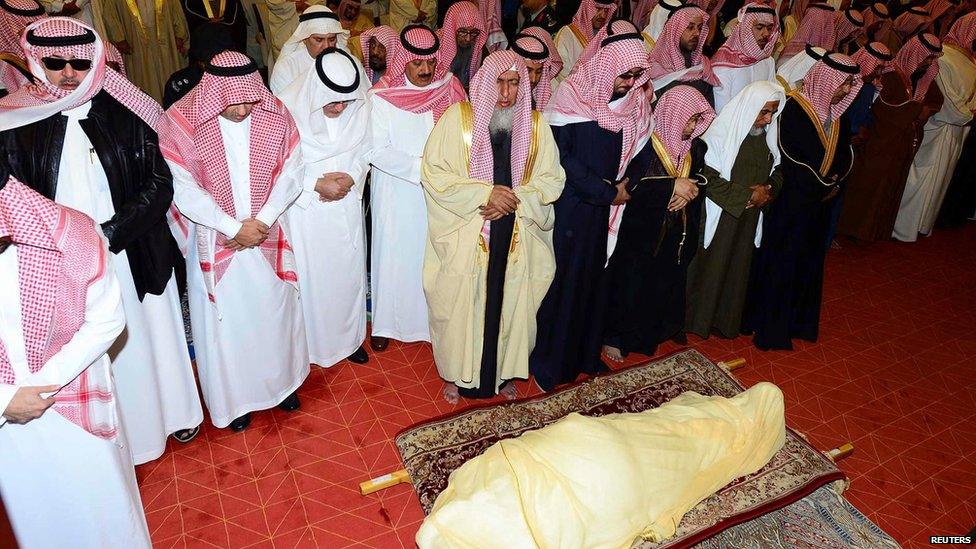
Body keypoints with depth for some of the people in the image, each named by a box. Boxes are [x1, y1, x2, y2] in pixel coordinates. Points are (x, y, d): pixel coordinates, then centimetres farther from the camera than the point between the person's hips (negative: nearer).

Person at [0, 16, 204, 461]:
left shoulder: (126, 112, -5)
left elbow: (159, 186, -7)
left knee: (149, 336, 17)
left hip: (134, 256, 0)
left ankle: (171, 411, 40)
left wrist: (109, 234, -17)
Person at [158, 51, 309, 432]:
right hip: (216, 241, -2)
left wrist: (262, 220, -14)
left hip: (267, 235, 2)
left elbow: (290, 174, -5)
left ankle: (281, 380, 39)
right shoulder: (181, 123, -16)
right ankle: (234, 398, 30)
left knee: (275, 311, 16)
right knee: (224, 319, 10)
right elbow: (184, 191, -15)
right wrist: (234, 227, -17)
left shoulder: (276, 115, -8)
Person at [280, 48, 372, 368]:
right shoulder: (290, 108, -18)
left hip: (346, 206, 4)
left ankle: (348, 336, 35)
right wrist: (317, 184, -20)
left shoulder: (359, 107, -9)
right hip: (305, 207, -3)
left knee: (348, 271, 15)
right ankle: (309, 339, 29)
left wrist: (351, 178, -14)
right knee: (308, 275, 8)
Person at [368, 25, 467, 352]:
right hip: (397, 194, -2)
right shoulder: (382, 97, -11)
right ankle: (385, 323, 26)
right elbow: (377, 151, -15)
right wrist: (420, 165, -20)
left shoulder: (450, 89, -1)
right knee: (394, 255, 9)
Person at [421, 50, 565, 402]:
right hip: (465, 236, -2)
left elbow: (552, 179, 4)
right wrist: (485, 194, -18)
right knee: (462, 305, 6)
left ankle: (504, 372, 33)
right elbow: (433, 173, -9)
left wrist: (515, 198, -14)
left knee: (510, 304, 11)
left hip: (516, 238, 3)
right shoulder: (458, 117, -5)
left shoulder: (536, 125, 4)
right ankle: (457, 374, 29)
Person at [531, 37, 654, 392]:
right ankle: (549, 362, 16)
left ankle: (586, 353, 29)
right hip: (571, 205, -5)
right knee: (563, 278, 1)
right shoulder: (572, 96, -12)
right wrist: (606, 191, -14)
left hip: (606, 206, 5)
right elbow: (561, 154, -16)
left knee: (595, 276, 13)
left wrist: (626, 183, -8)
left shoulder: (635, 100, 3)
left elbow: (644, 148, 10)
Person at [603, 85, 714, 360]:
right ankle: (614, 336, 21)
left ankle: (649, 334, 35)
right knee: (631, 286, 3)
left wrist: (689, 192, -10)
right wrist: (673, 186, -25)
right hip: (641, 231, -6)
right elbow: (629, 184, -24)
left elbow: (698, 180, 14)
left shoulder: (694, 147, 3)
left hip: (676, 233, 6)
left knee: (665, 286, 15)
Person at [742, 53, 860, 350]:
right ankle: (769, 325, 14)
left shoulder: (836, 112, 6)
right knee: (781, 259, 1)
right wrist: (824, 182, -12)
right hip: (791, 200, -8)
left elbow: (844, 154, 12)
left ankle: (798, 319, 31)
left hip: (819, 201, 8)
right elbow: (792, 157, -20)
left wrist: (834, 183, -6)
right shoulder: (795, 108, -17)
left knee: (809, 258, 16)